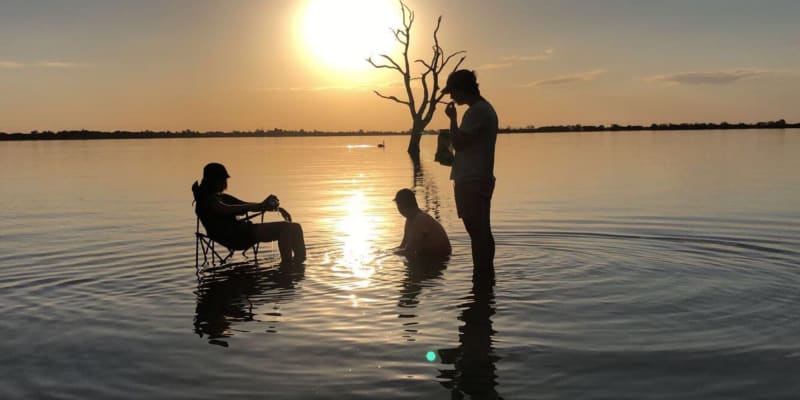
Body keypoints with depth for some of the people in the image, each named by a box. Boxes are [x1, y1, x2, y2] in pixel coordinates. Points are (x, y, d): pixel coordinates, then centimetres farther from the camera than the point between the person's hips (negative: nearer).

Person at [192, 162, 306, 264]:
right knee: (285, 227, -24)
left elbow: (247, 207, 28)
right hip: (232, 237, -9)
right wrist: (260, 206, -30)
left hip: (244, 232, 9)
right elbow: (226, 209, -22)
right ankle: (287, 263, -26)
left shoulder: (224, 198, 27)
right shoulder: (206, 199, -3)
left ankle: (299, 261, -16)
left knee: (294, 227, -2)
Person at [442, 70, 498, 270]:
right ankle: (487, 275, 20)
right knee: (483, 232, 13)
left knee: (477, 233, -8)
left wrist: (453, 118, -9)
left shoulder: (476, 112, -15)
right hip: (482, 178, 10)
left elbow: (458, 143, -19)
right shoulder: (486, 108, 17)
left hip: (471, 181, -10)